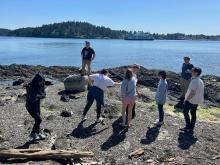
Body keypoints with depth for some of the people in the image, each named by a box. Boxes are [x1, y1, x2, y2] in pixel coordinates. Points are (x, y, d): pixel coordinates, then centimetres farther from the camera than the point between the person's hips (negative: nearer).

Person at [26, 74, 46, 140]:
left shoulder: (38, 87, -1)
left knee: (37, 120, 17)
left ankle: (37, 133, 35)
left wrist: (42, 86, -12)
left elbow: (44, 94, 2)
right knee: (39, 120, -9)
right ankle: (32, 134, 9)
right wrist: (40, 96, -17)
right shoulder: (30, 87, -24)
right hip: (31, 106, -8)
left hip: (37, 106, 8)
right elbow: (32, 98, -29)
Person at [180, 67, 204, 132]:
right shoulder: (201, 81, 5)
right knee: (193, 113, 15)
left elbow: (192, 93, -26)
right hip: (196, 101, 8)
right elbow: (200, 92, 11)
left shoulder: (194, 81, -24)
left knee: (185, 112, 7)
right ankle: (191, 127, 24)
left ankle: (188, 126, 9)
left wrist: (187, 99, -15)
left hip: (190, 100, -8)